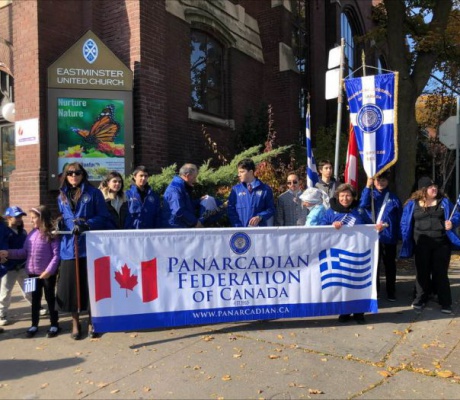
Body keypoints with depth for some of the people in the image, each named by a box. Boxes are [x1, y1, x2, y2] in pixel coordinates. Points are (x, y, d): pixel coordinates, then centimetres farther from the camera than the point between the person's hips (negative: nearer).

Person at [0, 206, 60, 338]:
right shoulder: (32, 234, 8)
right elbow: (24, 252, 12)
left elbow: (56, 255, -15)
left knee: (50, 298, 6)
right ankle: (34, 325, 28)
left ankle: (54, 325, 19)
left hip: (47, 273, -6)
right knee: (35, 299, 16)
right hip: (32, 272, 6)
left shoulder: (51, 234, -12)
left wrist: (49, 270, -21)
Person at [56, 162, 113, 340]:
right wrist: (59, 224, 3)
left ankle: (92, 322, 17)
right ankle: (75, 323, 18)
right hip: (69, 246, 3)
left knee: (91, 284, 1)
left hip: (90, 245, -3)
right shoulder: (62, 196, 15)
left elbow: (104, 218, -3)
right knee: (70, 285, 2)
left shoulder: (93, 193, 2)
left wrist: (86, 224, -16)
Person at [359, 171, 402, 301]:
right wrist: (367, 187, -20)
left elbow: (400, 217, 7)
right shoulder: (370, 194, 6)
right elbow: (363, 205, -16)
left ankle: (391, 292, 21)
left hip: (389, 237, 1)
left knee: (390, 265, 10)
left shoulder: (393, 198, 7)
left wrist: (398, 234, -2)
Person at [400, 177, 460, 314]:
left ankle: (445, 303, 14)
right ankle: (420, 299, 23)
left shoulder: (444, 202, 4)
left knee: (440, 272, 5)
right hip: (421, 245, 0)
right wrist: (407, 242, 0)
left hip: (441, 244, 0)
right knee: (422, 272, 10)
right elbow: (405, 223, 5)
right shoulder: (412, 204, 1)